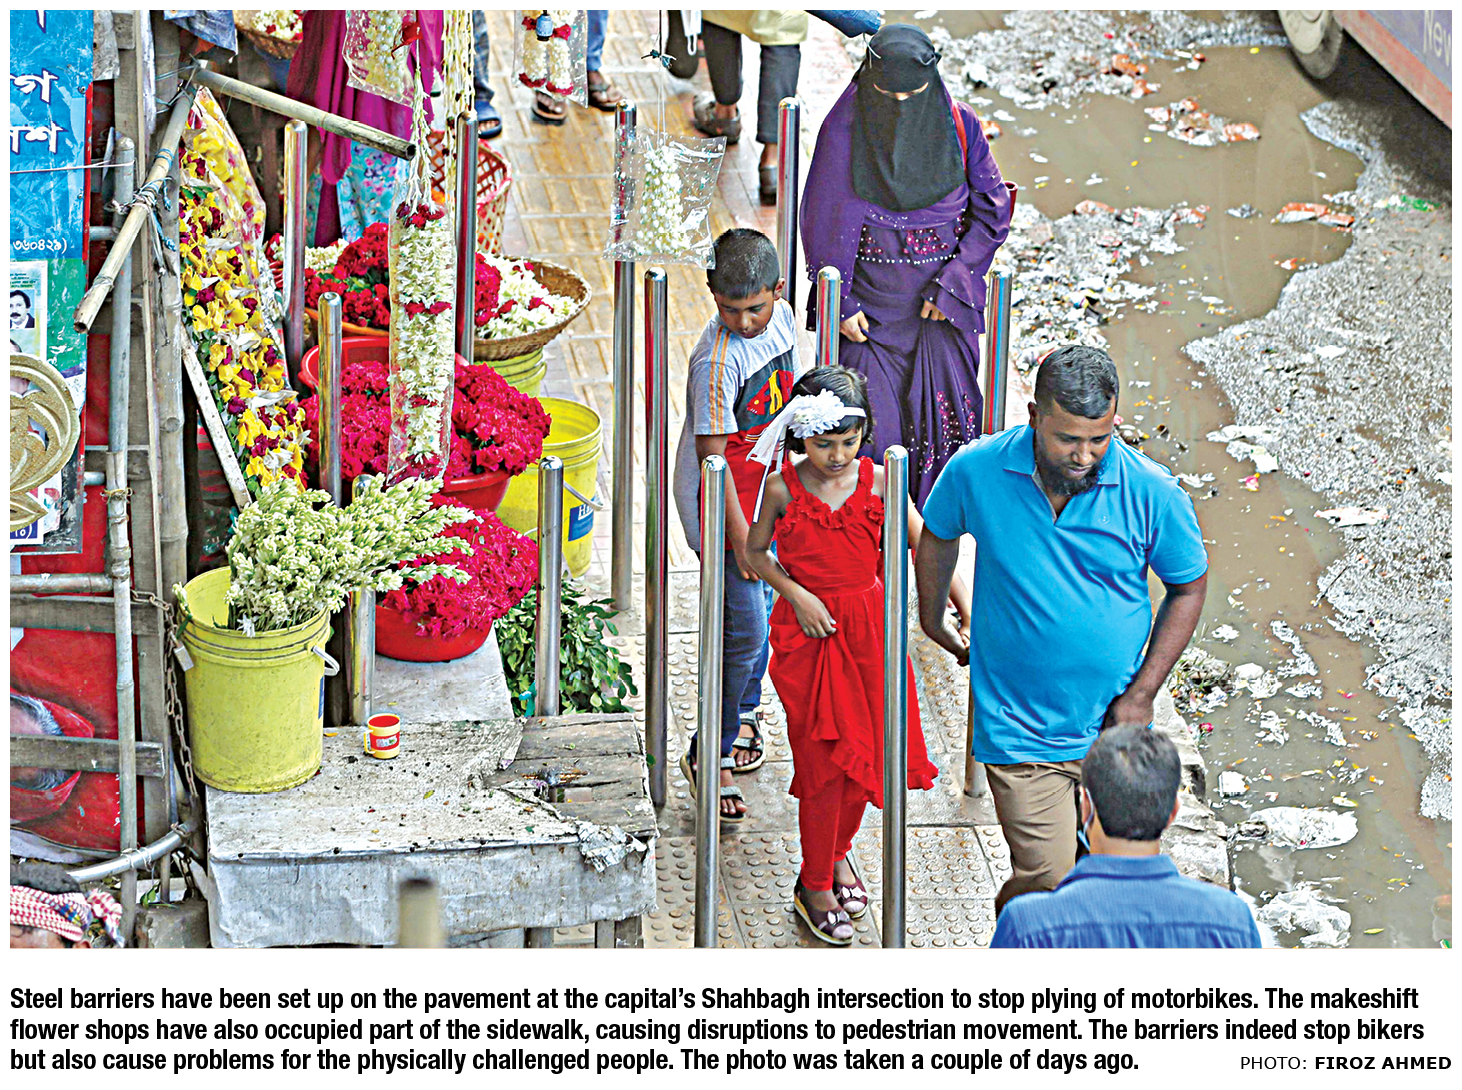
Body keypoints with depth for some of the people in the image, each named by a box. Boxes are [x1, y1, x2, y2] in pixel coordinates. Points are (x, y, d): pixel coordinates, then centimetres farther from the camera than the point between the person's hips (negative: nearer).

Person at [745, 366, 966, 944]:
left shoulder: (876, 482, -7)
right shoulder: (783, 487, -8)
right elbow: (755, 551, 5)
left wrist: (966, 609, -19)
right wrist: (797, 595, -10)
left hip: (868, 626, 2)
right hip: (807, 630, -2)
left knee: (867, 749, 9)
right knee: (827, 756, -3)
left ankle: (838, 848, 38)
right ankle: (815, 886, 12)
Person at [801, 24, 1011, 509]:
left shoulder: (958, 126, -6)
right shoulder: (846, 128, -9)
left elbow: (992, 212, 0)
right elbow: (825, 221, -4)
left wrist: (950, 286, -7)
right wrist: (840, 302, -7)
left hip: (941, 299, 1)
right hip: (870, 299, -1)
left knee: (942, 410, 0)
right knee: (871, 415, -3)